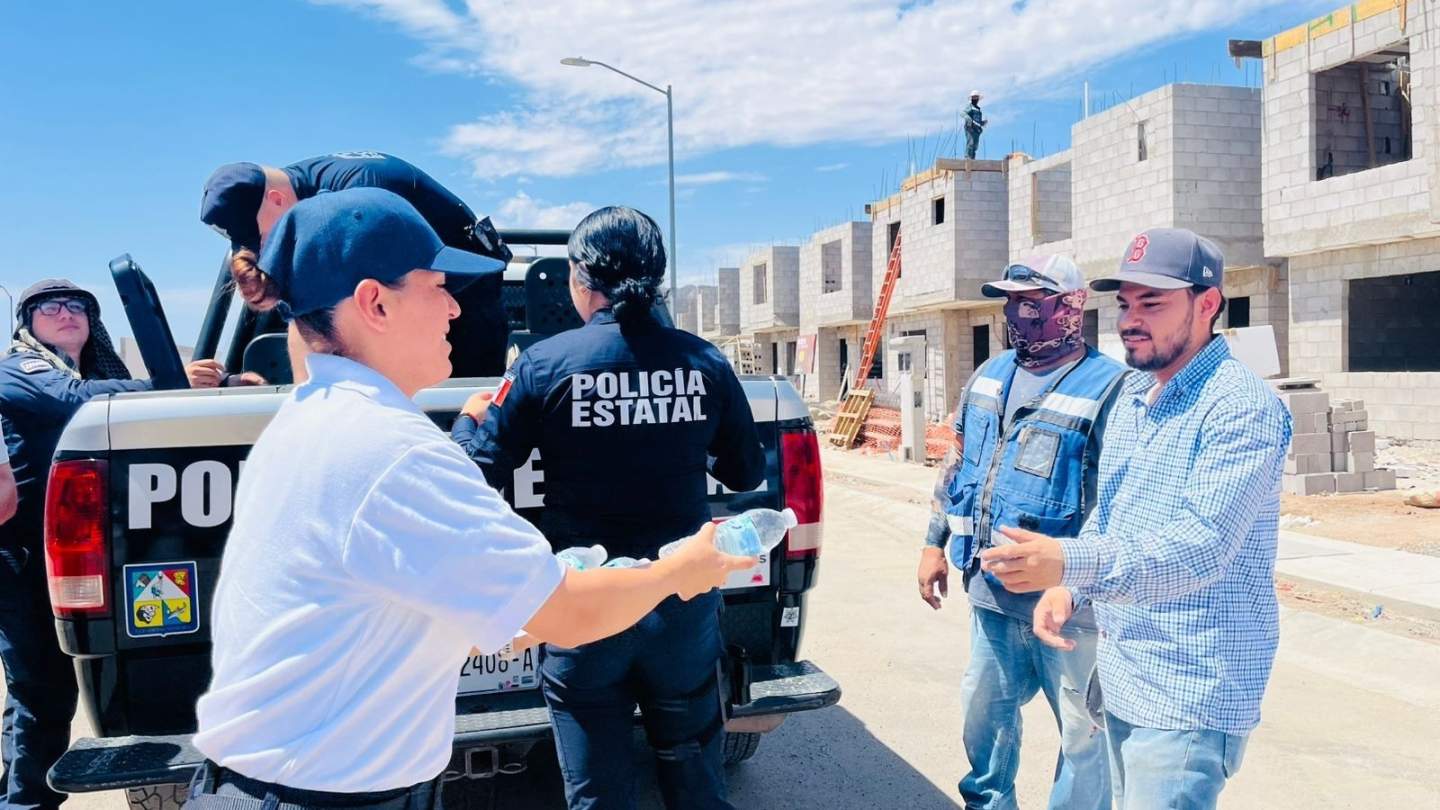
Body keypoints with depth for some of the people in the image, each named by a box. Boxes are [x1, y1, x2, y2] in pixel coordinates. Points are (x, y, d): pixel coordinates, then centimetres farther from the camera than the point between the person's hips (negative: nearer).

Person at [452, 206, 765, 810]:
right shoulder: (704, 364, -3)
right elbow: (747, 474, 7)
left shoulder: (544, 363, -11)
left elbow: (482, 473, -7)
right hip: (686, 602, 3)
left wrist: (469, 418, 13)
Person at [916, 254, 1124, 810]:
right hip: (989, 591, 7)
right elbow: (958, 462, 17)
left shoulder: (1107, 388, -14)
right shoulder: (989, 376, 9)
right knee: (984, 711, 21)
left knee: (1084, 731, 6)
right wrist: (936, 542, 15)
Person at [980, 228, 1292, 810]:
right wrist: (1066, 586, 1)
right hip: (1122, 677, 8)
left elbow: (1203, 543, -28)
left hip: (1188, 695, -8)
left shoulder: (1242, 406, -17)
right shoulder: (1132, 394, 10)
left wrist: (1071, 563, -40)